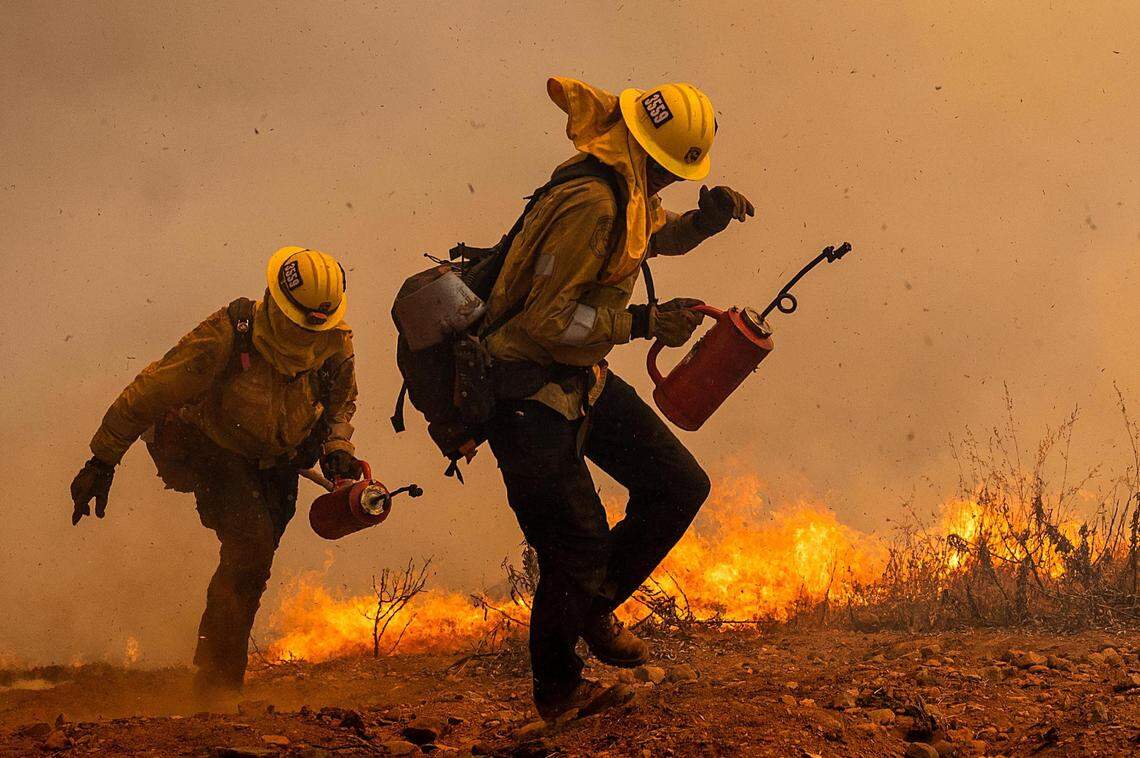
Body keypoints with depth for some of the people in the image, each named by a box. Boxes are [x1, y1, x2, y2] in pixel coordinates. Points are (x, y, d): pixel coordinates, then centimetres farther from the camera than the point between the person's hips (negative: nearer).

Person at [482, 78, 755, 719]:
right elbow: (548, 321, -27)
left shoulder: (629, 193, 4)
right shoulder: (591, 203, -27)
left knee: (681, 485, 6)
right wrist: (645, 322, -23)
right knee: (577, 549, -5)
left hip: (586, 379, 10)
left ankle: (595, 606, 22)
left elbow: (663, 236, 26)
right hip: (531, 392, -10)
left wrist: (709, 216, 4)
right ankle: (557, 689, 17)